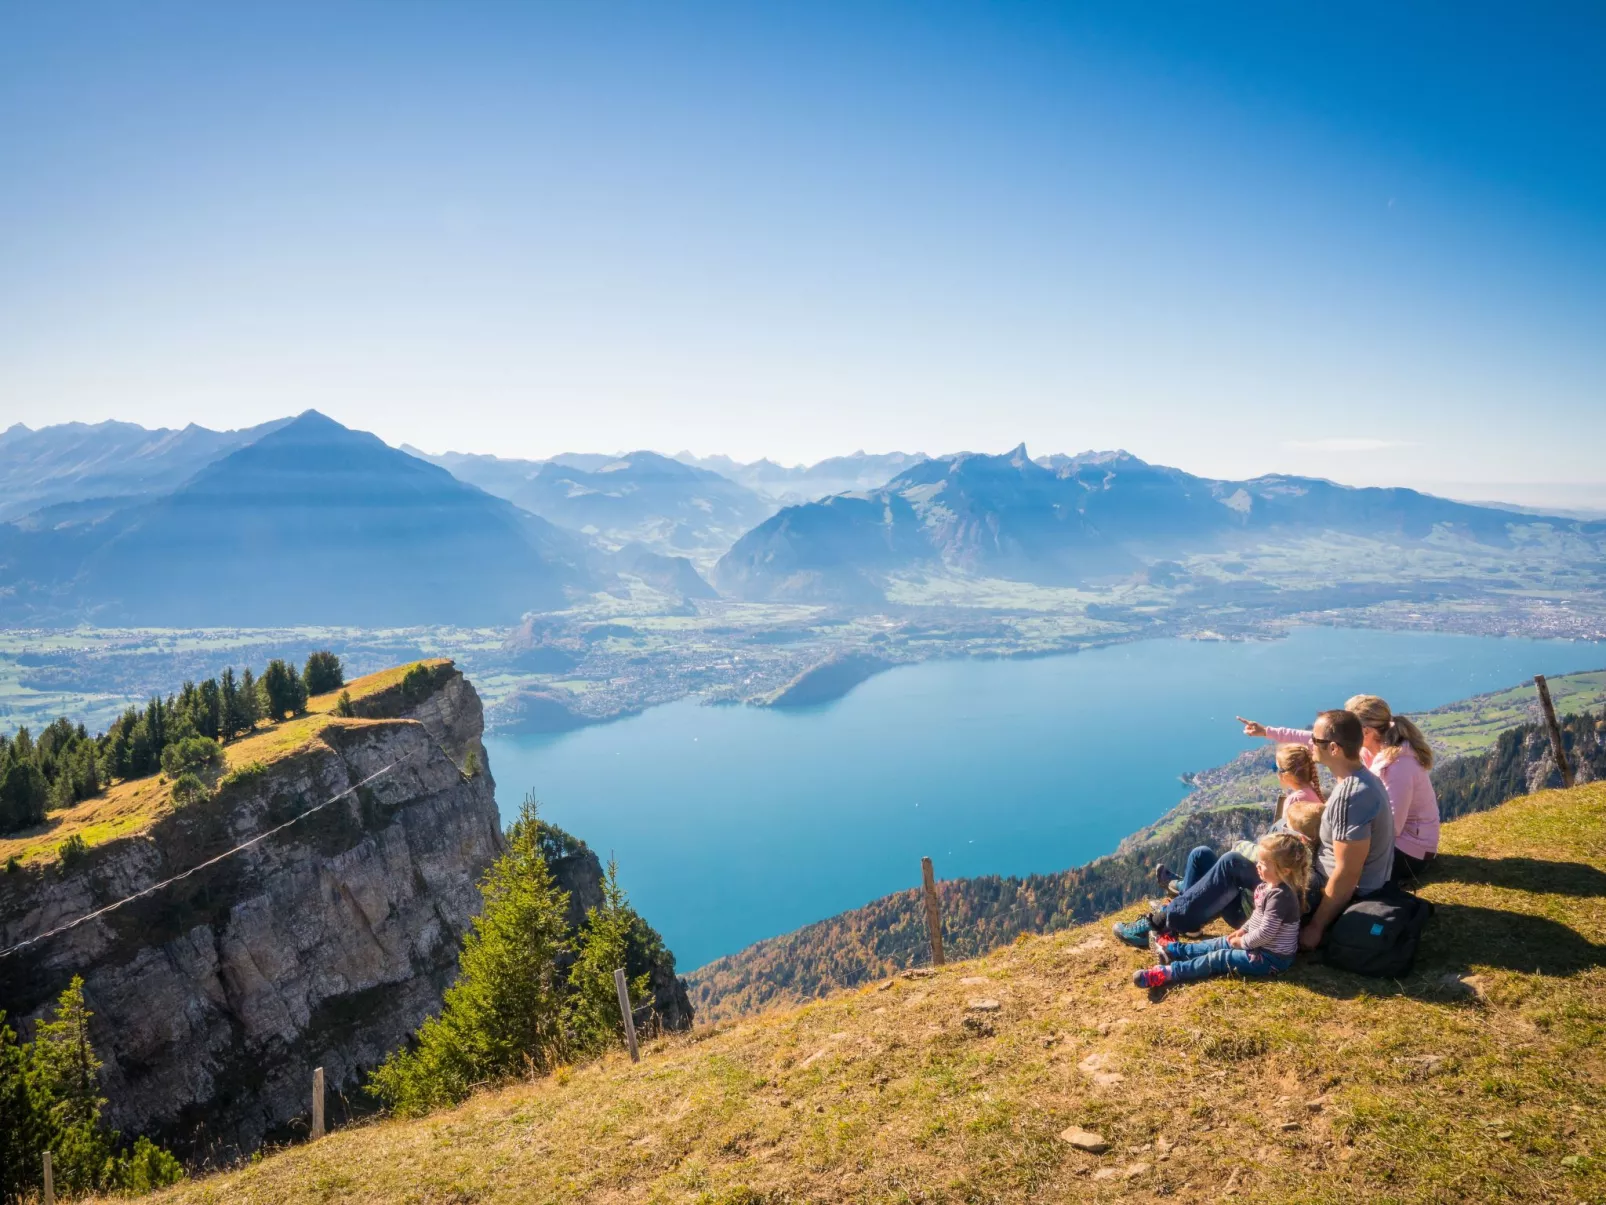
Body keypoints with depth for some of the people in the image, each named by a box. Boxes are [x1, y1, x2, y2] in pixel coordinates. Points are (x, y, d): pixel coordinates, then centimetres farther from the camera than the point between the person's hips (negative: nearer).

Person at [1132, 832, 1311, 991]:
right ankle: (1172, 949, 22)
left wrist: (1242, 942, -14)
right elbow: (1258, 916, 19)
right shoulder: (1269, 886, 4)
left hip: (1271, 958, -10)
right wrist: (1243, 930, 9)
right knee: (1219, 944, 14)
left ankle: (1170, 973, -15)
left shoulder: (1279, 897, -30)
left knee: (1218, 959, -12)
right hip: (1260, 945, 10)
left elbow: (1265, 933, -29)